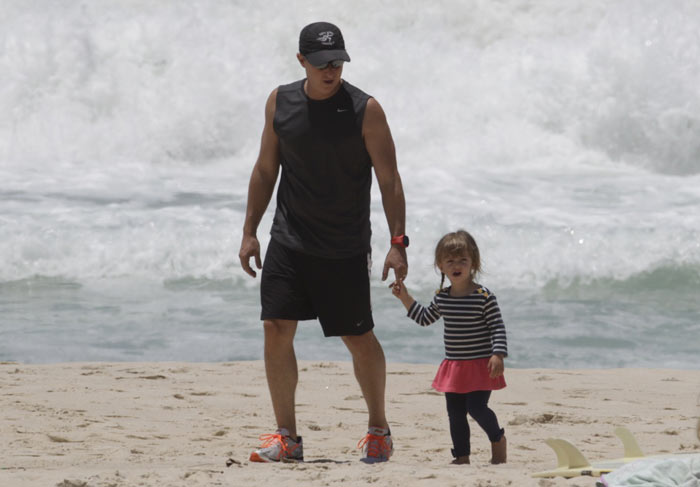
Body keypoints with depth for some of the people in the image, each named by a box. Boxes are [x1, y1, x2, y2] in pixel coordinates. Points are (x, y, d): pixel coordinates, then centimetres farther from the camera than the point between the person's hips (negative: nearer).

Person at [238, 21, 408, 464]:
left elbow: (389, 180, -8)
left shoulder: (365, 110, -10)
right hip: (289, 240, 3)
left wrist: (398, 243, -13)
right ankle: (287, 438, 1)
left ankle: (379, 429, 23)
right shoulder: (280, 103, 1)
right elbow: (266, 169, 11)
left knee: (359, 339, 3)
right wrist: (250, 232, 9)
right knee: (277, 329, -6)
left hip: (346, 249, -3)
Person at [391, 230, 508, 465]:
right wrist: (405, 298, 17)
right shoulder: (442, 298, 6)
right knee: (455, 412, 7)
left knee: (476, 406, -13)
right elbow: (425, 318, 23)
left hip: (480, 365, -6)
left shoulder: (484, 296, -12)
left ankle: (498, 439, 14)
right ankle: (462, 456, 18)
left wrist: (498, 355, -23)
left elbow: (497, 327, -12)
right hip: (453, 366, 6)